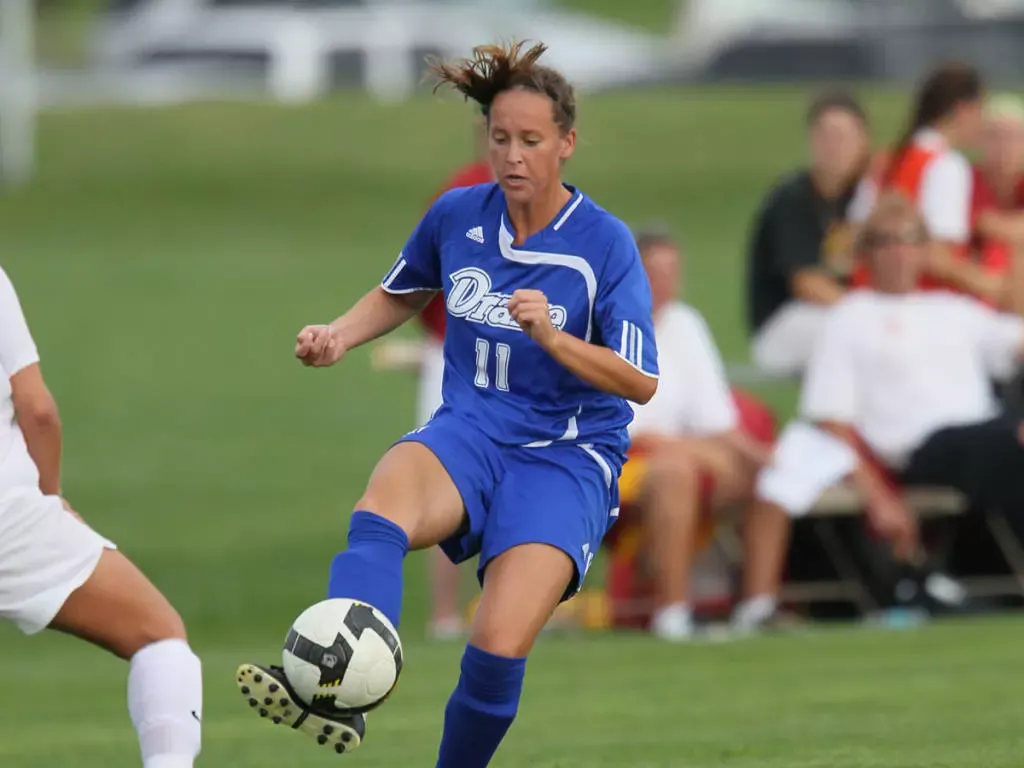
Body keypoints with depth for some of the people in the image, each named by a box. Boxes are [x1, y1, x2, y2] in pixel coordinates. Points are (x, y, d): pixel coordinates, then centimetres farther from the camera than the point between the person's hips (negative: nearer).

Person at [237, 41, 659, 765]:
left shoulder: (606, 243, -8)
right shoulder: (458, 215, 3)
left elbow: (642, 381, -9)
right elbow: (402, 293, 23)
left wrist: (551, 337, -24)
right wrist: (341, 334, 4)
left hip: (568, 457, -2)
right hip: (470, 435, 3)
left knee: (498, 651, -25)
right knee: (379, 513, -36)